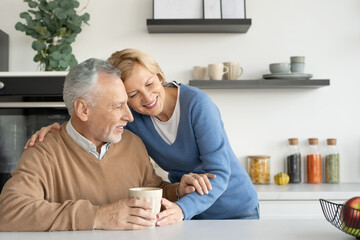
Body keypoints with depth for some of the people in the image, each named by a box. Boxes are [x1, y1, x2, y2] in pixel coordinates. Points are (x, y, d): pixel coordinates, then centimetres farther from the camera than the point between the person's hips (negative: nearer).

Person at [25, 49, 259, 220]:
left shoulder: (196, 103, -23)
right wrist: (58, 128, -18)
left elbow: (218, 174, -26)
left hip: (235, 209, -3)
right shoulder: (130, 116, -10)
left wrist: (181, 210, -42)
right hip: (187, 210, 3)